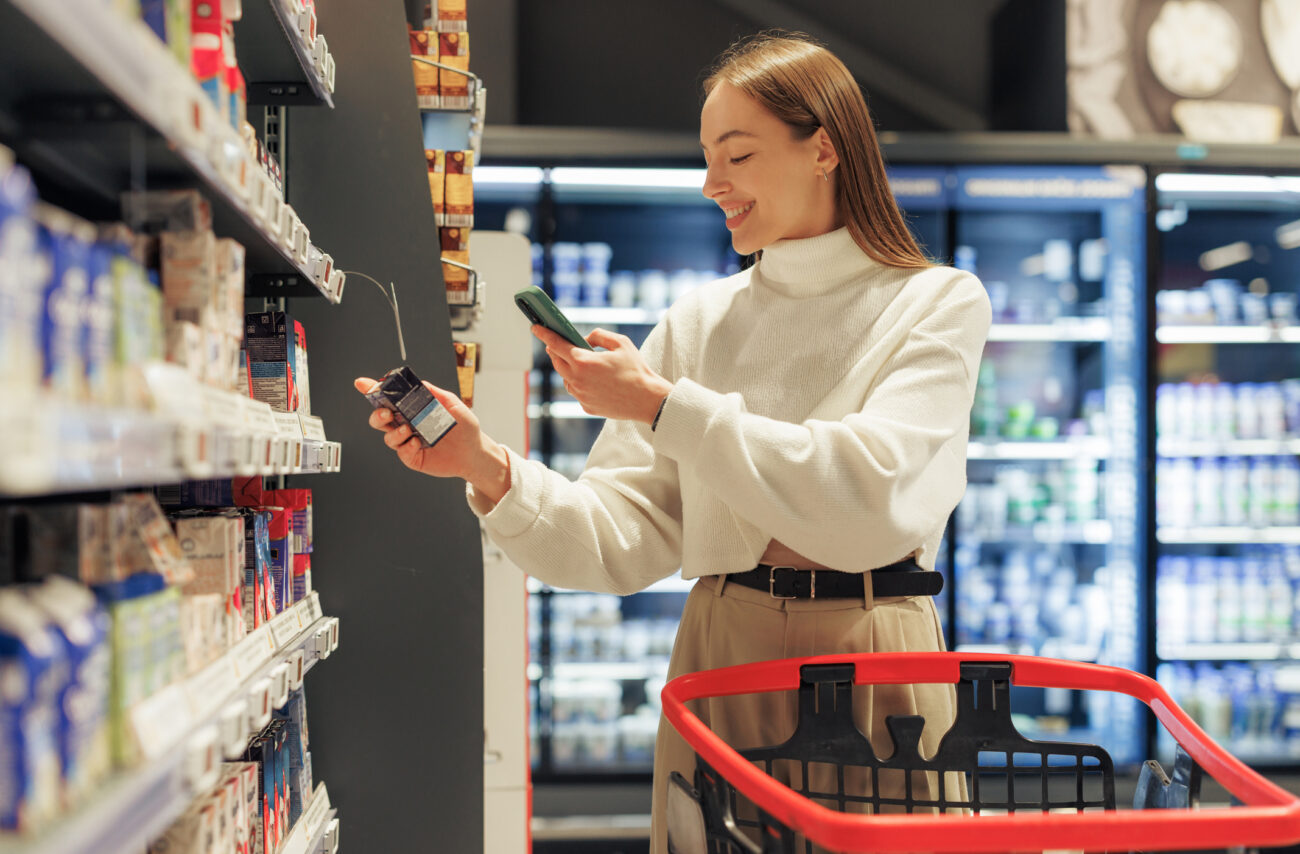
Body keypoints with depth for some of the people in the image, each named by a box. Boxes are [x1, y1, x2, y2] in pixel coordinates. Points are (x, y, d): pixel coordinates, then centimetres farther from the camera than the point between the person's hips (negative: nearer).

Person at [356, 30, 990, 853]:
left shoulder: (939, 305, -1)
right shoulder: (701, 321, 9)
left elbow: (876, 498, -17)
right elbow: (624, 537, 3)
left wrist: (668, 406, -17)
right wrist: (490, 468, -14)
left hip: (873, 660, -3)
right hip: (721, 653, 3)